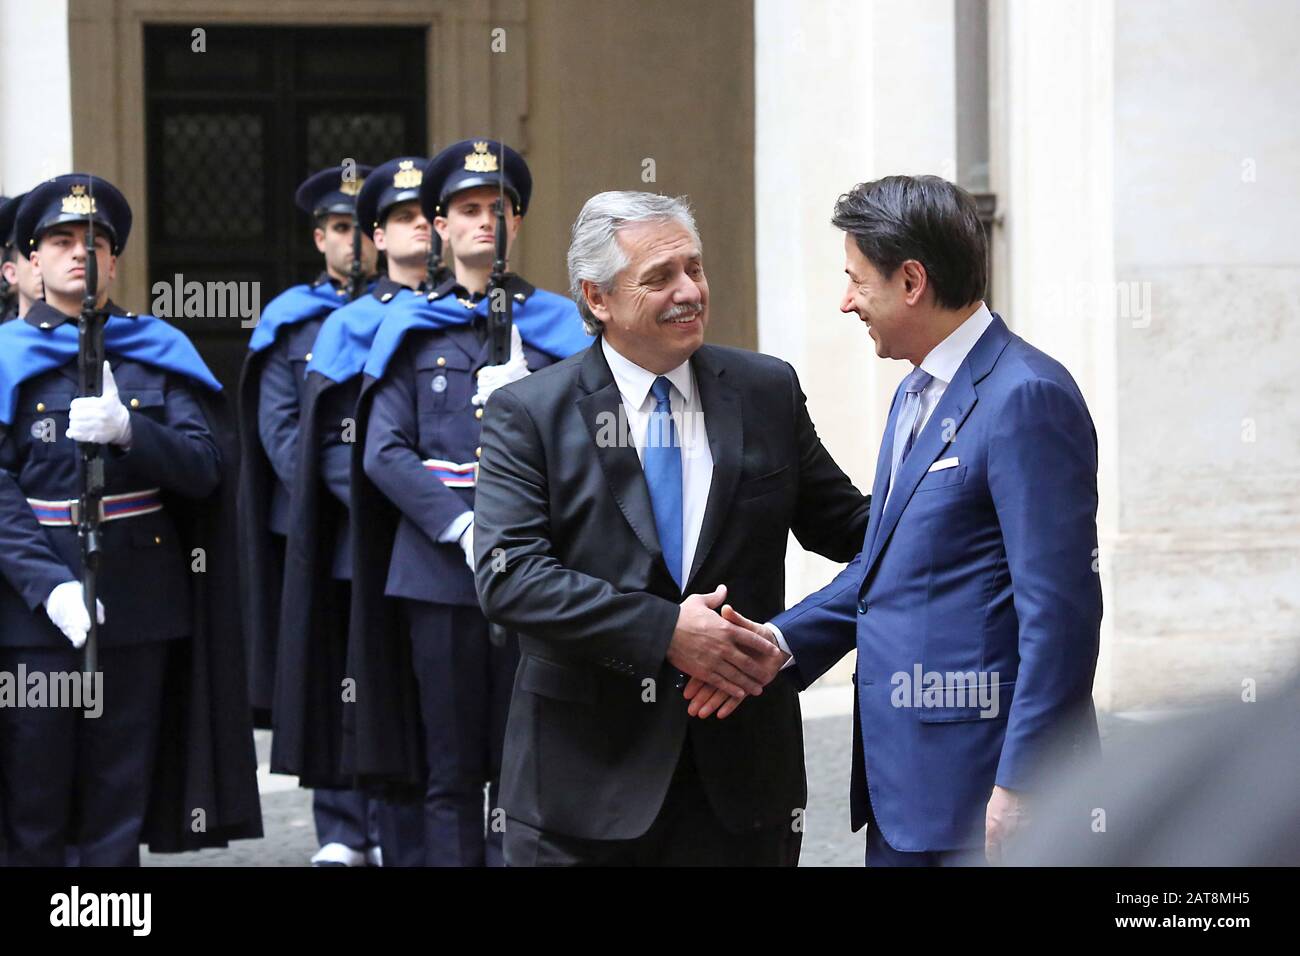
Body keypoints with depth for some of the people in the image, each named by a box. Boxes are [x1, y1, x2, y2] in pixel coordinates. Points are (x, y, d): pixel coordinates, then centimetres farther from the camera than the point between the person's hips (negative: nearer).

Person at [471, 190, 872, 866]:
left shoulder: (768, 392, 6)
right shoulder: (528, 415, -4)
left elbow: (841, 524, 12)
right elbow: (507, 575, -14)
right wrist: (662, 629, -22)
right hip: (586, 776, -2)